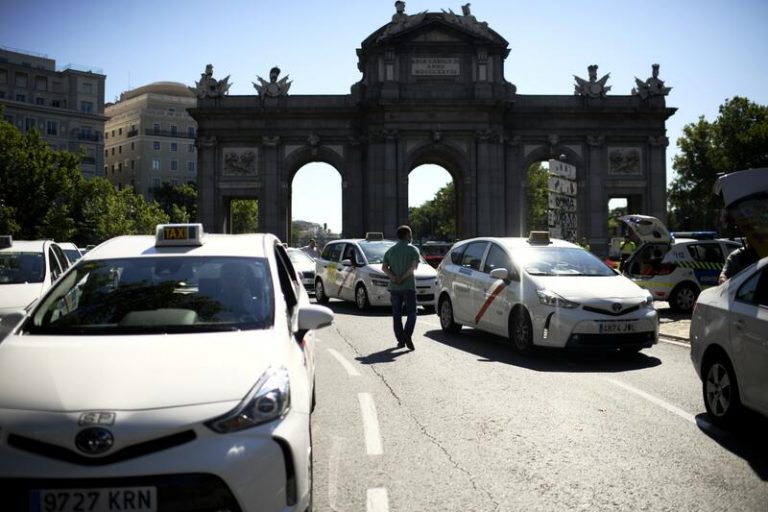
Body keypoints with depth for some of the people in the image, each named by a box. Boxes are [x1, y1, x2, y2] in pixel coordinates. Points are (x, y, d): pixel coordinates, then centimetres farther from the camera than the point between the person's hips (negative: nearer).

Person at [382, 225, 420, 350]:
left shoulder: (390, 250, 12)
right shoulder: (413, 249, 0)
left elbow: (384, 267, -2)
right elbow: (414, 266, -16)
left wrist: (394, 278, -12)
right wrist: (403, 278, -13)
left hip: (394, 287, 4)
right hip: (409, 286, -3)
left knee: (397, 315, 9)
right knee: (411, 313, 1)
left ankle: (400, 340, 10)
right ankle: (407, 336, -18)